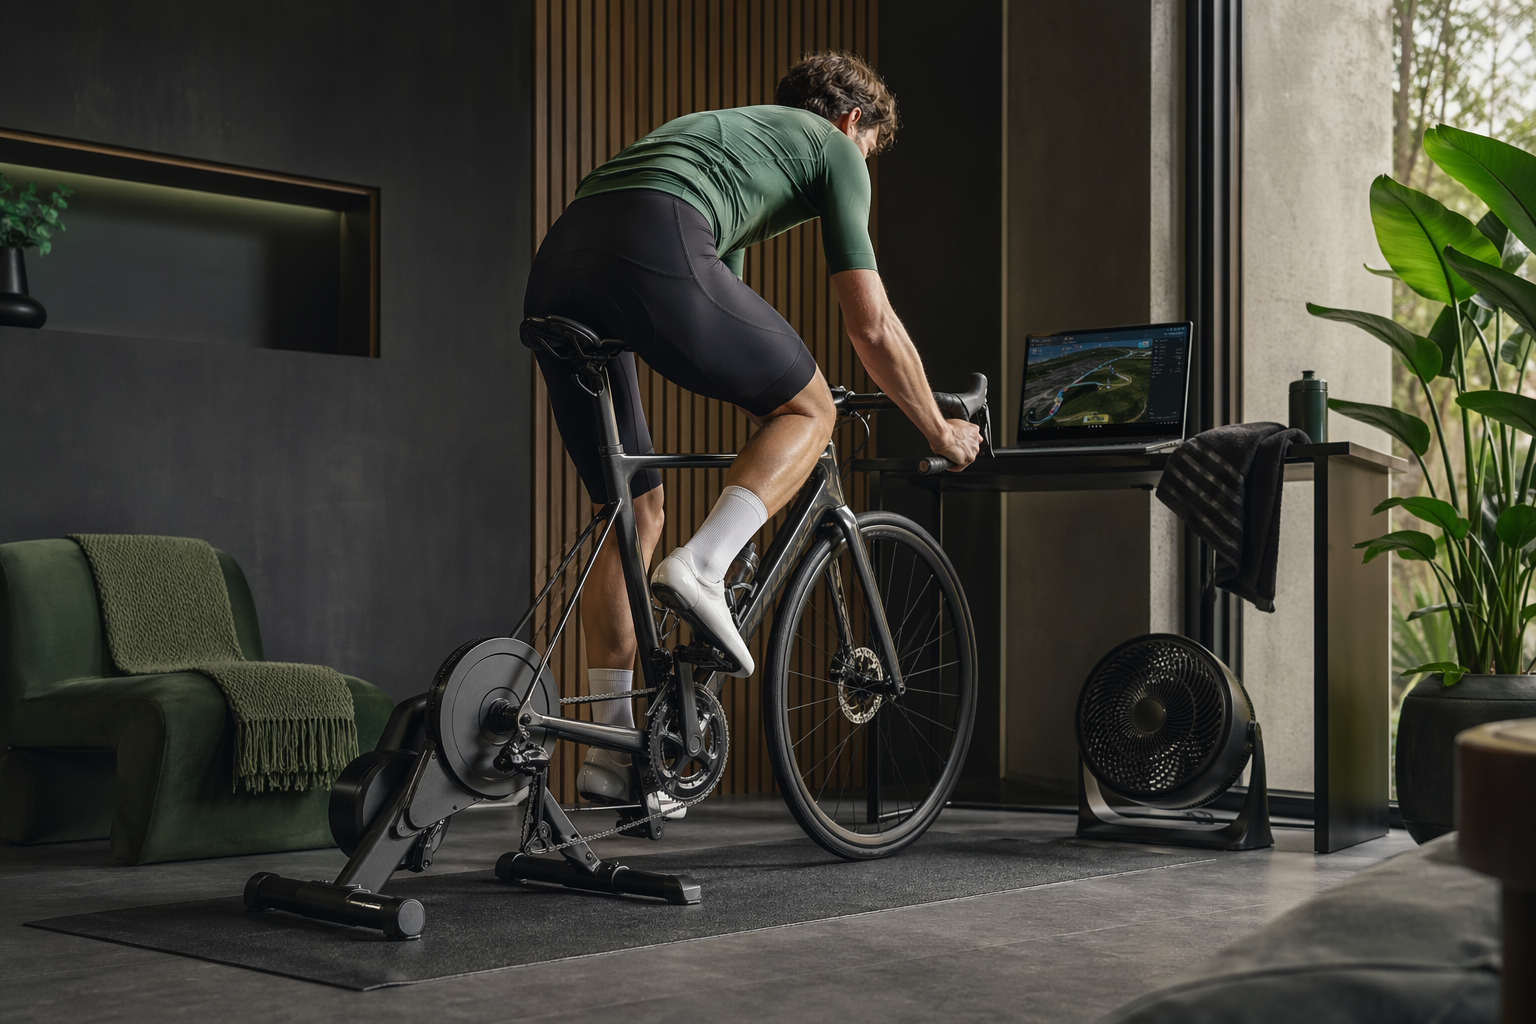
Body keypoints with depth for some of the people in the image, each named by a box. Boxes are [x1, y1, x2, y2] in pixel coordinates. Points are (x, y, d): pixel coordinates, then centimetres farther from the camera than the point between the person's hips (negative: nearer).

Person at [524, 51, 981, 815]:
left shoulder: (726, 132, 42)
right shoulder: (833, 148, 21)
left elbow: (723, 320, 48)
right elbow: (871, 326, 16)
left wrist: (770, 416, 57)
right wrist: (940, 432, 29)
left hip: (556, 270, 8)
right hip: (651, 250, -7)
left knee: (633, 513, 16)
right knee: (809, 407, 14)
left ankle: (612, 747, 17)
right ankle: (700, 568, -10)